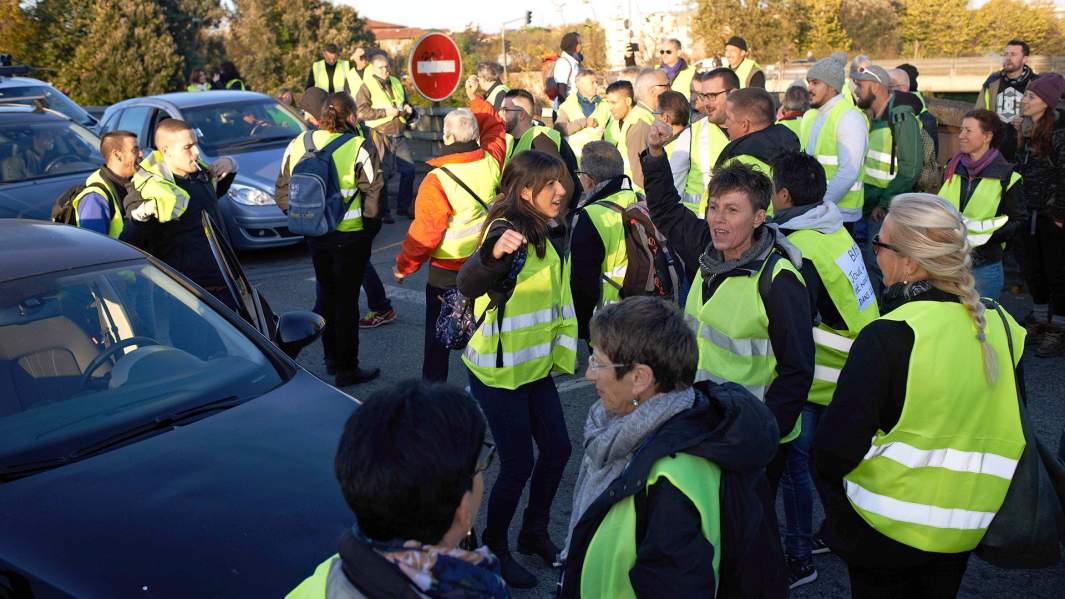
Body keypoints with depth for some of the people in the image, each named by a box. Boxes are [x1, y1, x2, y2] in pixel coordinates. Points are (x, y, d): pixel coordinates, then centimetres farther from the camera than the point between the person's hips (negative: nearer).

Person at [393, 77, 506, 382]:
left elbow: (425, 231, -19)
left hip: (446, 270, -5)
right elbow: (495, 127, 13)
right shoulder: (492, 162, -10)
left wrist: (403, 266, -4)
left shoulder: (437, 180, -24)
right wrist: (476, 98, 27)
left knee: (438, 334, 9)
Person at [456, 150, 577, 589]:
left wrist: (562, 350, 19)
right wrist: (493, 254, -61)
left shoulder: (544, 237, 6)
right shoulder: (507, 230, -21)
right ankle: (493, 548, 21)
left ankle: (534, 532, 34)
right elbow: (469, 285, -41)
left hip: (535, 367, 8)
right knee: (518, 464, -3)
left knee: (557, 449, 13)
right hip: (498, 372, -8)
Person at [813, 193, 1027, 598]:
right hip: (965, 532, 5)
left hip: (887, 532, -5)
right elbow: (1011, 434, 8)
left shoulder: (888, 337, -24)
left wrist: (835, 504, -5)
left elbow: (835, 447, -24)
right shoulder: (1001, 327, -4)